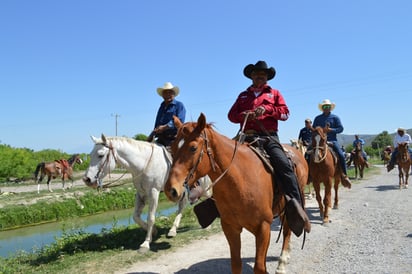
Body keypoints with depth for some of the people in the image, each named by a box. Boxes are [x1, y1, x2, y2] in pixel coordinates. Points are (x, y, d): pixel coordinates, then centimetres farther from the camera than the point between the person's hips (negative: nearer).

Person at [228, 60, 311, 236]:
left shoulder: (274, 93, 19)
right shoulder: (243, 95, 24)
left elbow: (285, 113, 7)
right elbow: (232, 115, 15)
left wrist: (267, 109, -9)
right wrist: (243, 115, -8)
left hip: (268, 136, -2)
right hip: (247, 136, 2)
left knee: (284, 164, -25)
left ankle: (297, 207, -25)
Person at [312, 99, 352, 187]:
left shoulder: (335, 117, 9)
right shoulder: (317, 118, 14)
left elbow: (340, 128, 1)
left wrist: (331, 130, -15)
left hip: (332, 140, -1)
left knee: (341, 155, -21)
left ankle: (344, 175, -8)